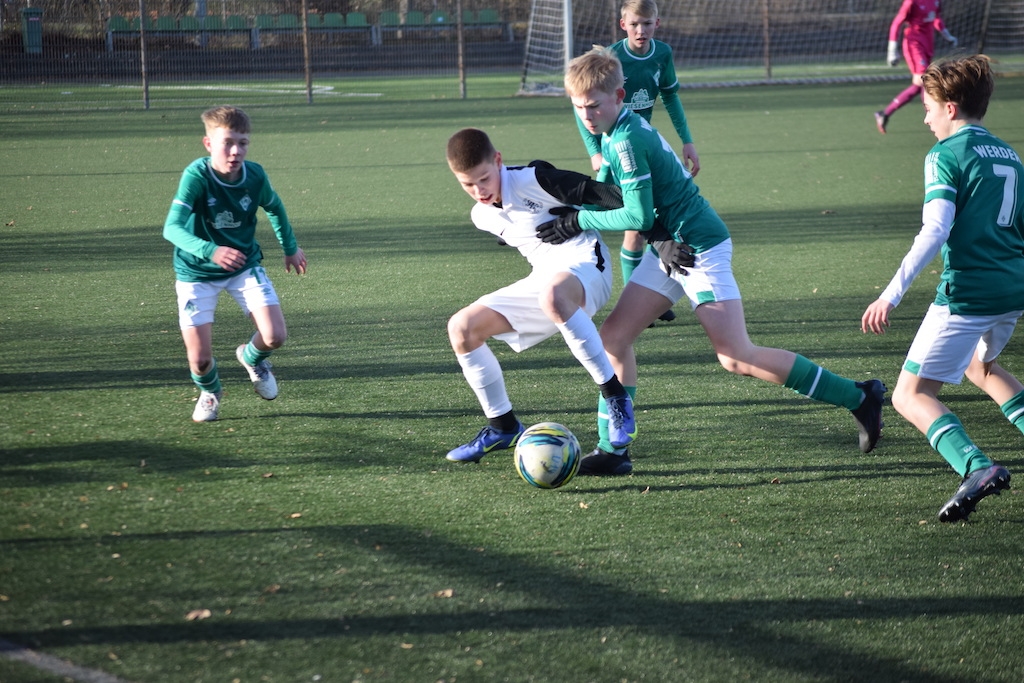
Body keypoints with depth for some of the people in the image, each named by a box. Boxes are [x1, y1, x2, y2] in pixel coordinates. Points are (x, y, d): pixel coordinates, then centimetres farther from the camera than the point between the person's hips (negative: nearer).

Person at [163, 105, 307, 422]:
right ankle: (209, 391, 32)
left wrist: (290, 247, 19)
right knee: (200, 358, -7)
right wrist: (210, 251, -54)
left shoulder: (255, 176, -16)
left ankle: (252, 358, 26)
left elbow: (274, 207, 8)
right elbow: (172, 228, -38)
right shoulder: (197, 176, -29)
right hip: (197, 273, -3)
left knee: (275, 336, -14)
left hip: (245, 264, 3)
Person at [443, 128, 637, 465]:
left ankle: (616, 398, -36)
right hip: (543, 279, 8)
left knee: (552, 296, -44)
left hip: (583, 263, -8)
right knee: (462, 328, -1)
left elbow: (595, 193, -19)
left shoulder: (534, 181, -15)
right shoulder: (482, 216, 9)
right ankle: (503, 427, 11)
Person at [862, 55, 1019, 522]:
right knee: (979, 364, 35)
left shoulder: (946, 155, -8)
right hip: (1013, 291, 8)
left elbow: (935, 230, -20)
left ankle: (976, 467, -26)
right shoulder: (1009, 156, 16)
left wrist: (892, 294, -21)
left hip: (966, 292, -8)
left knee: (910, 395, -3)